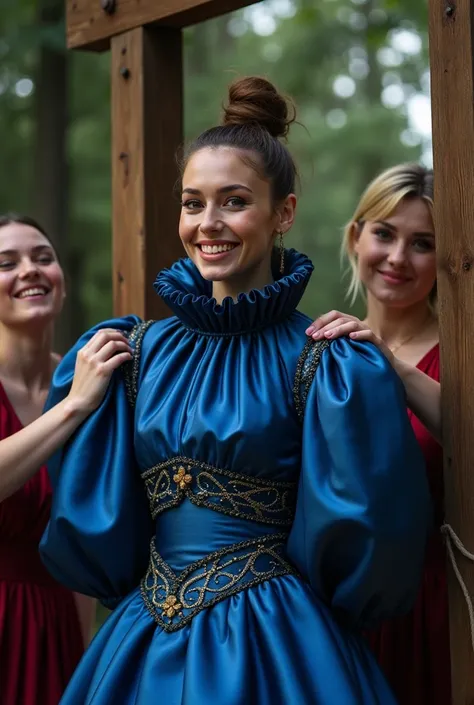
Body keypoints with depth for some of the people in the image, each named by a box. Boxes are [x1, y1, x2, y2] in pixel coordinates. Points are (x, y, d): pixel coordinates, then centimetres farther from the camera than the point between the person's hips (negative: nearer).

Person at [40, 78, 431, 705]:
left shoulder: (320, 363, -9)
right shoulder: (148, 348, 5)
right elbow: (96, 515, 9)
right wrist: (87, 390, 3)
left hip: (273, 650, -4)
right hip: (144, 638, 5)